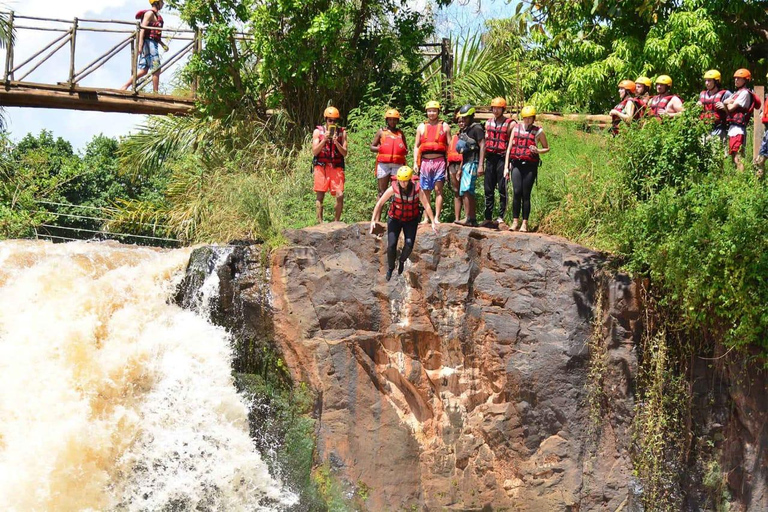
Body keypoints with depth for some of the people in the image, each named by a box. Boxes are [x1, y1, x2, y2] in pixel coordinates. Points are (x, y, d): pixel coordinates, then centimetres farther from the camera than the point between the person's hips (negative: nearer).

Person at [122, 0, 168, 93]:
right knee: (156, 69, -8)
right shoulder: (150, 13, -6)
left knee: (143, 71, 4)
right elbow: (142, 28, -17)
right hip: (148, 43, -9)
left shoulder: (157, 15, 23)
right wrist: (140, 44, -26)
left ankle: (124, 87, 1)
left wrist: (162, 44, 23)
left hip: (153, 44, 9)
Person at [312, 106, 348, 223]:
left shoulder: (342, 132, 7)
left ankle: (336, 222, 3)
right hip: (321, 166, -1)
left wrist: (336, 142, -13)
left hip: (337, 167, 1)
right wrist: (325, 139, -13)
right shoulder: (318, 132, 5)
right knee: (320, 196, -2)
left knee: (340, 196, -8)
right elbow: (314, 151, -1)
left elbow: (344, 153, 3)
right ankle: (319, 222, 2)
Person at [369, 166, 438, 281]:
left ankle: (402, 261, 15)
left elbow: (426, 206, -13)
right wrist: (373, 220, -15)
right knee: (391, 245, -12)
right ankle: (390, 267, 16)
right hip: (395, 218, 0)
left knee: (409, 244, -17)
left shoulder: (417, 189, -21)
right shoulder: (393, 188, -22)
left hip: (411, 220, 0)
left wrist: (433, 222, -12)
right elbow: (380, 203, -14)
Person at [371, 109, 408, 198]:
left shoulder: (400, 133, 17)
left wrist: (403, 150, -3)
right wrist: (380, 149, -10)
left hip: (398, 165, 2)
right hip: (383, 164, -2)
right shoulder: (381, 132, 11)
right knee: (382, 191, -1)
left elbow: (406, 150, 21)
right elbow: (372, 147, 9)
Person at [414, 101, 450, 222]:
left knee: (438, 190, -6)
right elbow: (416, 146, 15)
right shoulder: (421, 127, 16)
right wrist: (415, 162, 4)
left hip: (439, 161, -2)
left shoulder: (444, 126, 10)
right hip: (425, 161, 2)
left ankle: (437, 218, -6)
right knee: (426, 191, 4)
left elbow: (449, 146, 7)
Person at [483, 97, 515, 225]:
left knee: (502, 189, -2)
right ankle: (488, 217, 10)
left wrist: (510, 162, -11)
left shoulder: (510, 124, -2)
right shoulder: (489, 123, 14)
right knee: (488, 189, 6)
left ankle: (501, 216, 3)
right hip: (490, 158, 5)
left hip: (502, 158, -5)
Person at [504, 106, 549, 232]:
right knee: (517, 192, -7)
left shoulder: (538, 131, 4)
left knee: (526, 195, -1)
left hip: (530, 166, -2)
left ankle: (524, 223, 6)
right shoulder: (516, 129, 11)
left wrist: (538, 151, -9)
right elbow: (509, 148, 13)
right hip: (517, 164, 2)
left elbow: (547, 148, 14)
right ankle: (515, 221, 1)